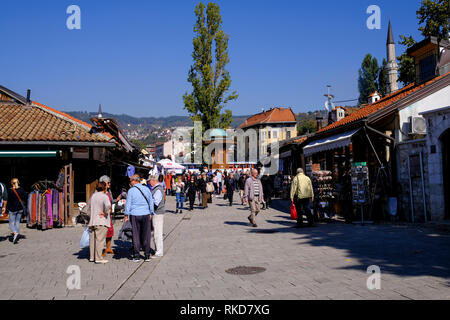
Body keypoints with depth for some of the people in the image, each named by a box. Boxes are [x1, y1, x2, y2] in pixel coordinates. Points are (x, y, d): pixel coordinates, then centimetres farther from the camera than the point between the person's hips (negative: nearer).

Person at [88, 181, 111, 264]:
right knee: (100, 240, -5)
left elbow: (89, 206, 23)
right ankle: (98, 258, -5)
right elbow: (107, 205, -28)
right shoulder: (104, 196, -11)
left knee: (92, 239, 12)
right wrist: (105, 213, -14)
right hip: (101, 222, -7)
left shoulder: (93, 196, 12)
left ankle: (92, 257, 19)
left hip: (92, 221, 7)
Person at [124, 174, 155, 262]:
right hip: (146, 214, 2)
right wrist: (151, 213, 19)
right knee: (146, 235, 8)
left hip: (134, 215, -2)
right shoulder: (147, 189, 5)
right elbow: (151, 202, 11)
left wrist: (126, 215, 4)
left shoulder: (131, 191, -5)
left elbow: (128, 204, -3)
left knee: (136, 235, 6)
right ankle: (147, 255, 11)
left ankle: (136, 256, 8)